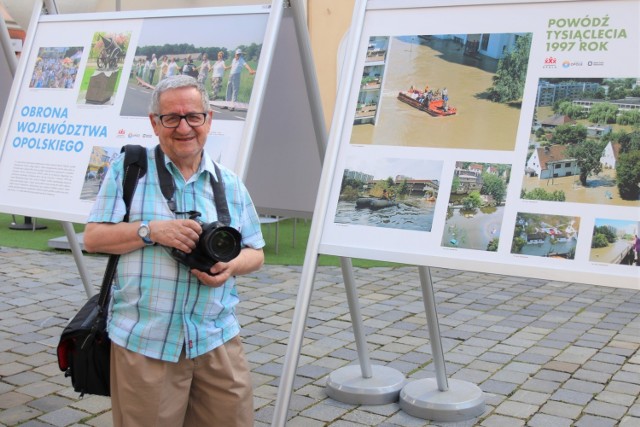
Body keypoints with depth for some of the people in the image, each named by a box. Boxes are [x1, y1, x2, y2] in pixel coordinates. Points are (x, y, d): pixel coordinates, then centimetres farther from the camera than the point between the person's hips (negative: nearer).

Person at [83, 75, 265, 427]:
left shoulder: (230, 184, 12)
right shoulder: (128, 168, 3)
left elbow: (255, 253, 15)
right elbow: (93, 238, -1)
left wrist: (231, 266, -8)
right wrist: (151, 231, -16)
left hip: (217, 339, 3)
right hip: (143, 341, -3)